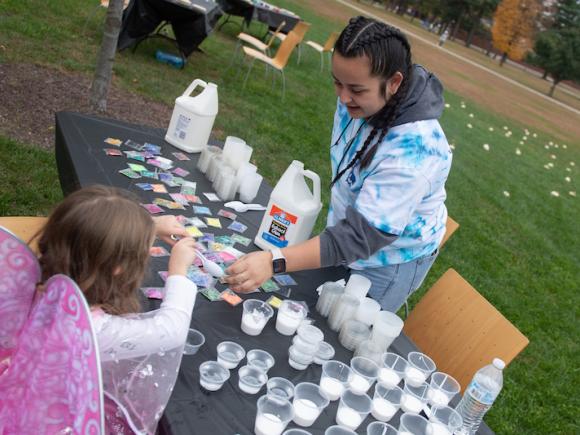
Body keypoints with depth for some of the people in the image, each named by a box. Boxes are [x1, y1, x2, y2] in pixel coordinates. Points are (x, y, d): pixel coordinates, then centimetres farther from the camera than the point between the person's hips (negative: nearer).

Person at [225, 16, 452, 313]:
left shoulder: (414, 151, -38)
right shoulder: (362, 99, -14)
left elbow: (363, 236, -39)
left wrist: (274, 262, -47)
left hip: (388, 260, -7)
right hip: (345, 226, 7)